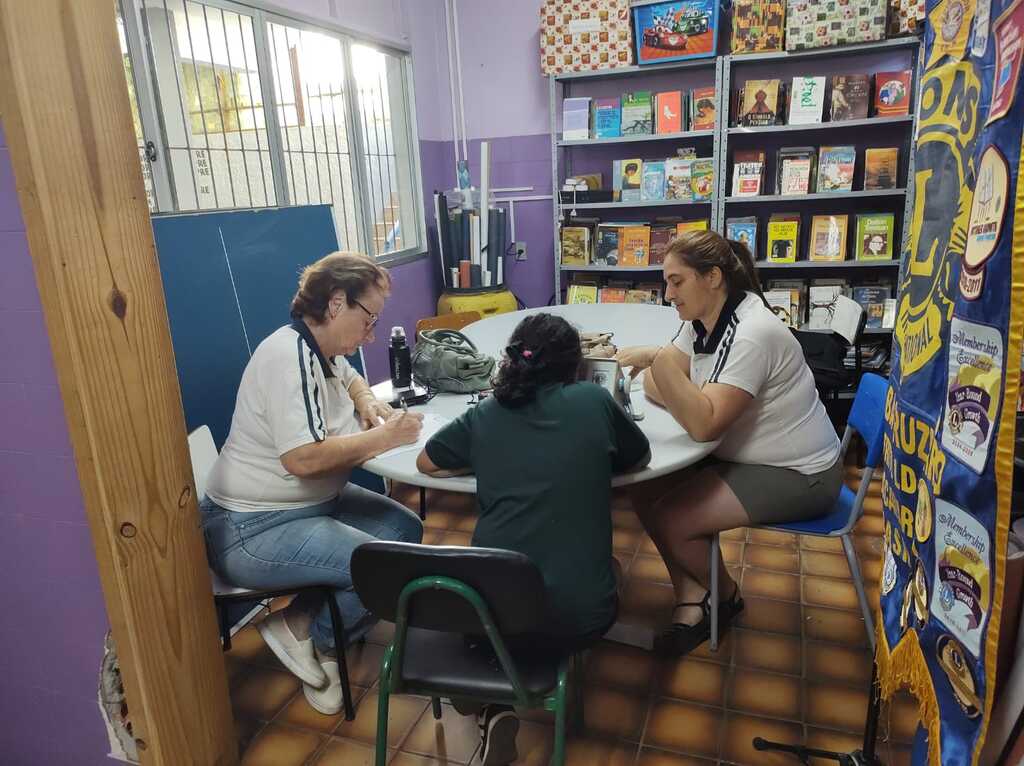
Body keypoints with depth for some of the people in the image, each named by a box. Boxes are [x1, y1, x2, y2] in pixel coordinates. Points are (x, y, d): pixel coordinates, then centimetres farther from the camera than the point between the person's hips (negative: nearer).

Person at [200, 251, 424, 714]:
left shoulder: (321, 351, 6)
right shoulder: (289, 356, -24)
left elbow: (350, 378, 30)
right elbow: (303, 458, -33)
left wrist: (367, 403, 6)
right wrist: (383, 438, -21)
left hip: (312, 502, 11)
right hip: (253, 531, -11)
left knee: (406, 530, 4)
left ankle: (320, 640, 9)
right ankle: (303, 629, 4)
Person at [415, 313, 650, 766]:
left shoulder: (484, 415, 4)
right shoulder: (593, 400, 0)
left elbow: (426, 463, 19)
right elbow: (640, 460, 16)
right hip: (579, 612, -1)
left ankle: (495, 702, 15)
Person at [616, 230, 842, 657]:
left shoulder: (752, 334, -28)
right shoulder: (700, 321, -1)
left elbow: (704, 425, -33)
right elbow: (656, 383, -1)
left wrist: (658, 358, -39)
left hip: (797, 474, -8)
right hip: (741, 455, 8)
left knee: (670, 521, -16)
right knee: (646, 493, -5)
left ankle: (726, 597, 13)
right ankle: (691, 599, 8)